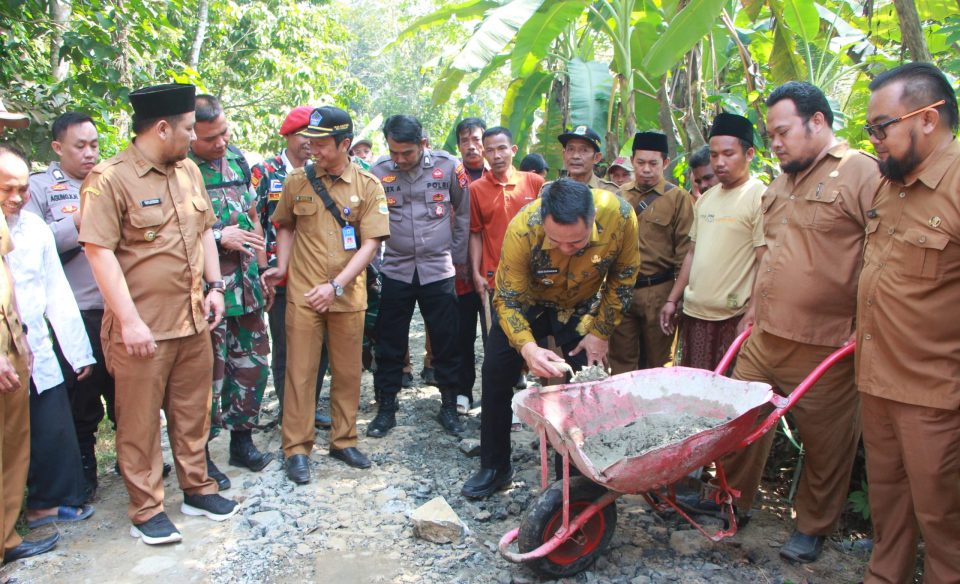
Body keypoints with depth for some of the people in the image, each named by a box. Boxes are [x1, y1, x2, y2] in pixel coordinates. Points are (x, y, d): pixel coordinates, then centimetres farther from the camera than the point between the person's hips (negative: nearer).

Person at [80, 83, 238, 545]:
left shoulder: (188, 171, 10)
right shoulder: (109, 179, -13)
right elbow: (99, 251, -17)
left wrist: (214, 287, 10)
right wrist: (130, 321, -19)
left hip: (193, 319, 7)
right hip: (142, 326, -6)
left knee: (192, 411, 16)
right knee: (140, 420, 6)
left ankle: (197, 489, 32)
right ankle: (146, 510, 21)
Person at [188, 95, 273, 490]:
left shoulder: (237, 160, 9)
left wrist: (261, 270, 15)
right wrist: (218, 238, -17)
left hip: (245, 284, 7)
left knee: (252, 364, 13)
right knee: (209, 372, 1)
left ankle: (242, 439, 31)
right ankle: (200, 455, 19)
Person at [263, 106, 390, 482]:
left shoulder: (368, 186, -3)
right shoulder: (297, 182, 2)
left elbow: (371, 243, -8)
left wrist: (336, 285, -16)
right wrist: (282, 266, 0)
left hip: (348, 295, 0)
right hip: (303, 294, 0)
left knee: (348, 371, 10)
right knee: (300, 372, 4)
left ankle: (343, 440, 27)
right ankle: (297, 448, 17)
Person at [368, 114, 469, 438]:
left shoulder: (448, 166, -5)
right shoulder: (378, 172, -3)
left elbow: (463, 213, 7)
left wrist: (459, 257, 9)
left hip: (438, 269, 0)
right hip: (395, 269, 1)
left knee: (446, 341, 6)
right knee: (390, 344, 7)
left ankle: (448, 406, 22)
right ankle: (386, 408, 22)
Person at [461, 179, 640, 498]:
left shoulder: (620, 215, -32)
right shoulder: (522, 229, -37)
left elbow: (623, 276, -12)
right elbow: (508, 300, -26)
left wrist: (600, 333, -10)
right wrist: (527, 347, -43)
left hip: (582, 308, 1)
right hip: (527, 303, -1)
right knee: (495, 375, -2)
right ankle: (494, 467, 15)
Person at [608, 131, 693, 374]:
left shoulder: (677, 198, -1)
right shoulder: (620, 195, 10)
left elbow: (684, 250, -3)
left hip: (658, 291, -3)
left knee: (657, 362, 11)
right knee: (621, 362, 10)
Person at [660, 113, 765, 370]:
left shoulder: (760, 198, -8)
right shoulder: (705, 199, 14)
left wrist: (751, 318, -17)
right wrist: (672, 300, 15)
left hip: (733, 319, -7)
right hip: (693, 314, 7)